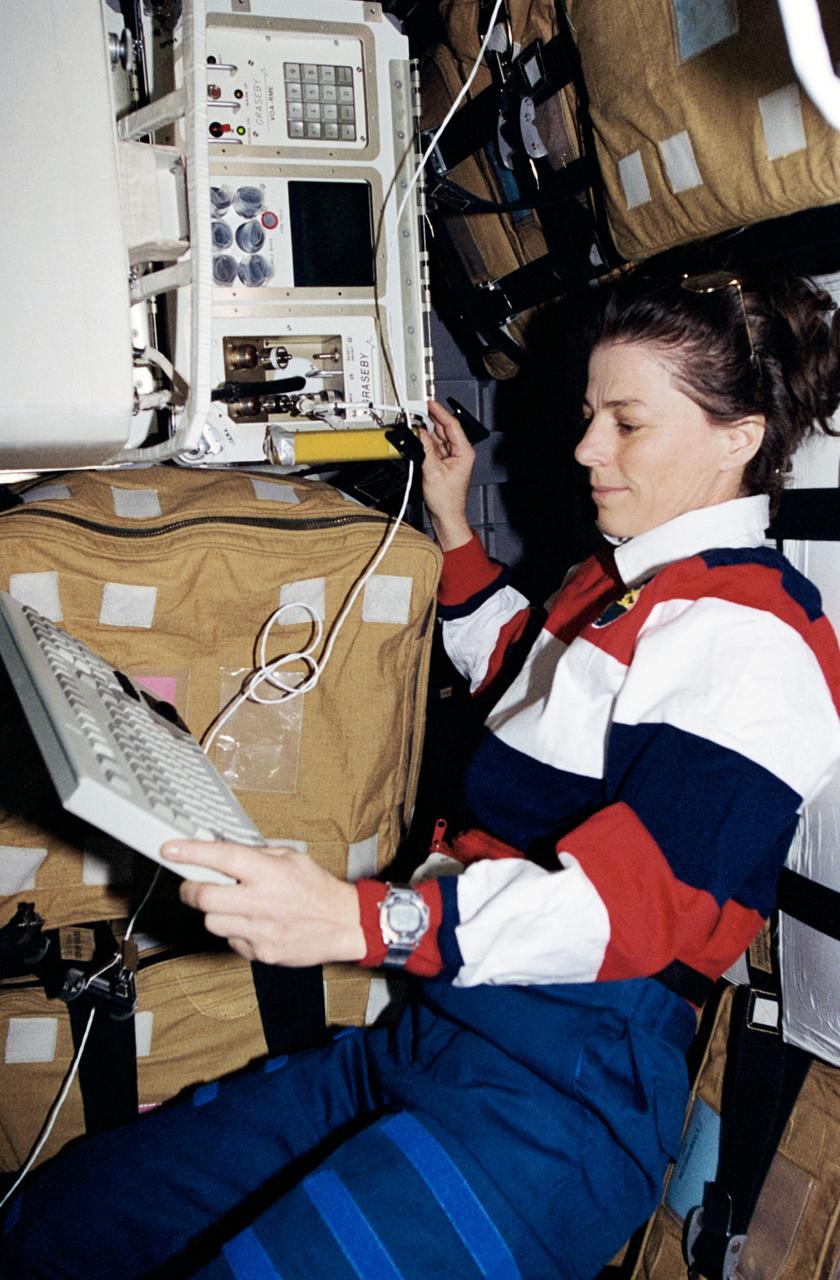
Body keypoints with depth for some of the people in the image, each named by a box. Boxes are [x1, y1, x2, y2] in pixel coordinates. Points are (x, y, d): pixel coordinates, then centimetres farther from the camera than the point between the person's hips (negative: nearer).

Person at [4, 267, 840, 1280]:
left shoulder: (754, 636, -10)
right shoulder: (616, 580, 19)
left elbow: (640, 898, -21)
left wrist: (361, 920, -32)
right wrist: (453, 528, 34)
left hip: (561, 1089, -8)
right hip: (433, 1032, 8)